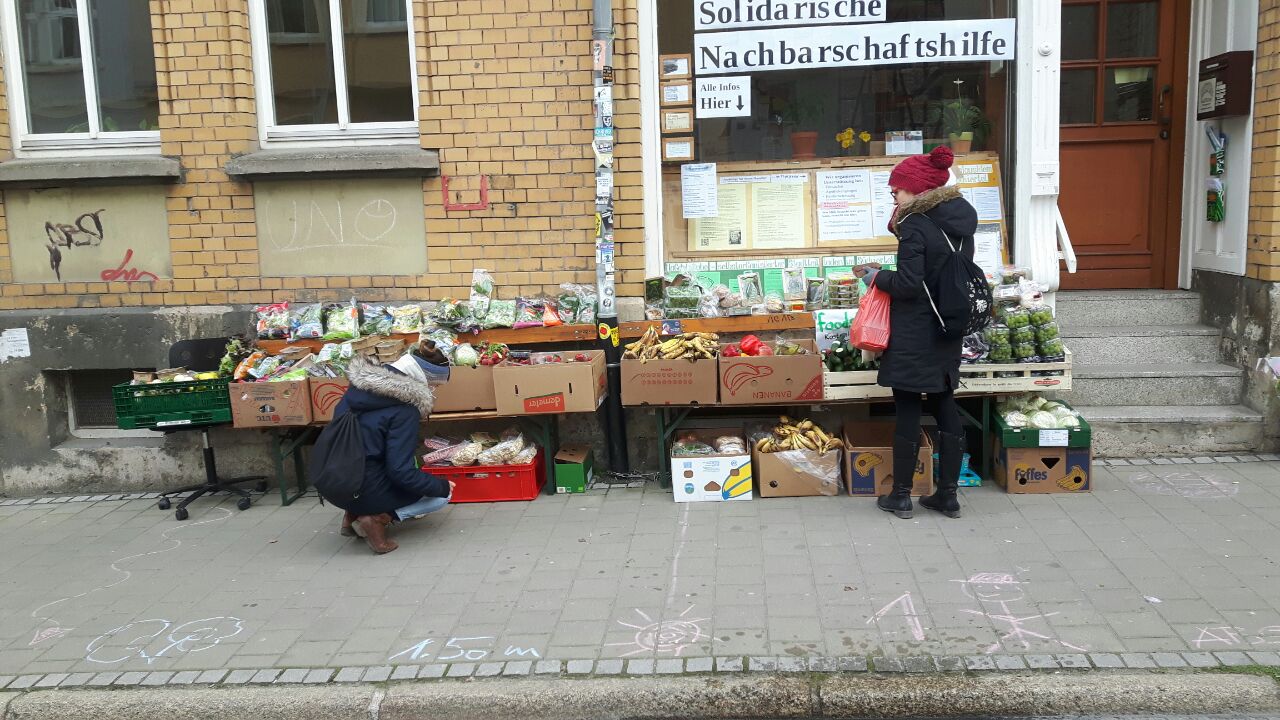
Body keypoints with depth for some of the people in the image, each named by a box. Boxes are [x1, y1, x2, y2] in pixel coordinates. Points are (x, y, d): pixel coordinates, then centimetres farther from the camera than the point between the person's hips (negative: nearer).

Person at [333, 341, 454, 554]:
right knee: (441, 495, 13)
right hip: (364, 491, -7)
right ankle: (378, 518, -6)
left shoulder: (361, 384, 2)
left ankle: (354, 513, 12)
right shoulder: (404, 409, -21)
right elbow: (401, 472, -21)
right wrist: (442, 486, -5)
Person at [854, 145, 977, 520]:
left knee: (907, 411, 1)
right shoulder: (961, 222, 9)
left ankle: (900, 496, 10)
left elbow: (908, 283, -20)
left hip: (914, 334, -8)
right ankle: (948, 494, 19)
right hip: (948, 332, 8)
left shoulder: (915, 225, -15)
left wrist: (875, 276, -4)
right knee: (945, 407, 13)